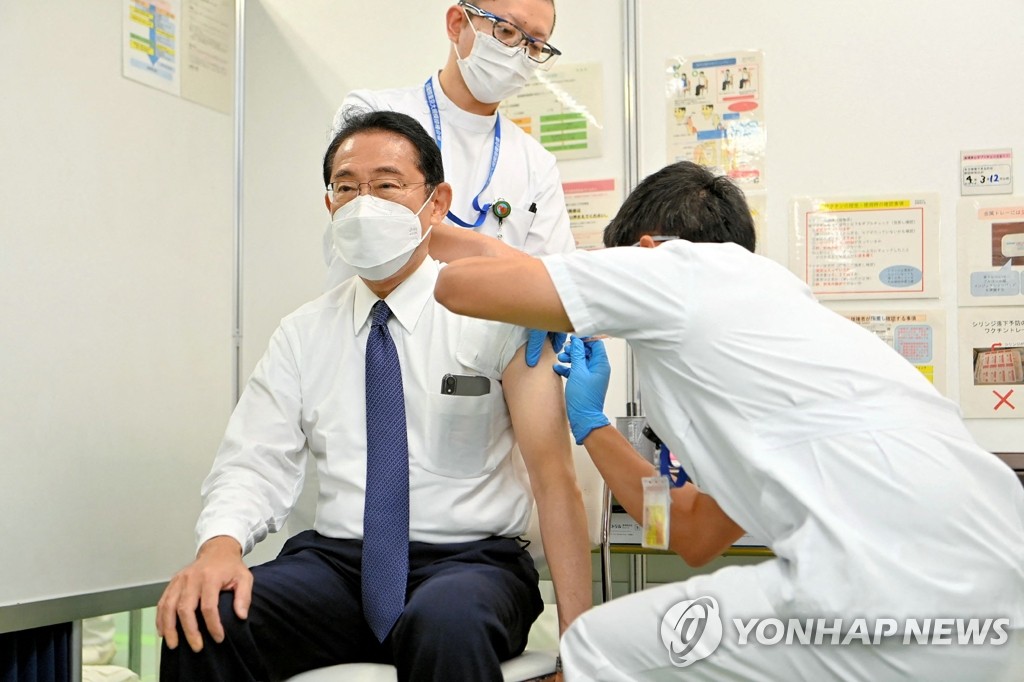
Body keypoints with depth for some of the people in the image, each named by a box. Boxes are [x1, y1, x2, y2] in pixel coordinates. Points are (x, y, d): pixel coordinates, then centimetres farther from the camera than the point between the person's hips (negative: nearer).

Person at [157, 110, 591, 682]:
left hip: (471, 560, -3)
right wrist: (221, 543, -20)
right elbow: (255, 464, 4)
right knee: (202, 622, -22)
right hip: (336, 561, 4)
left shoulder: (494, 314, -3)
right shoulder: (304, 334, 10)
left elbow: (555, 474, -10)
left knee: (446, 625, -37)